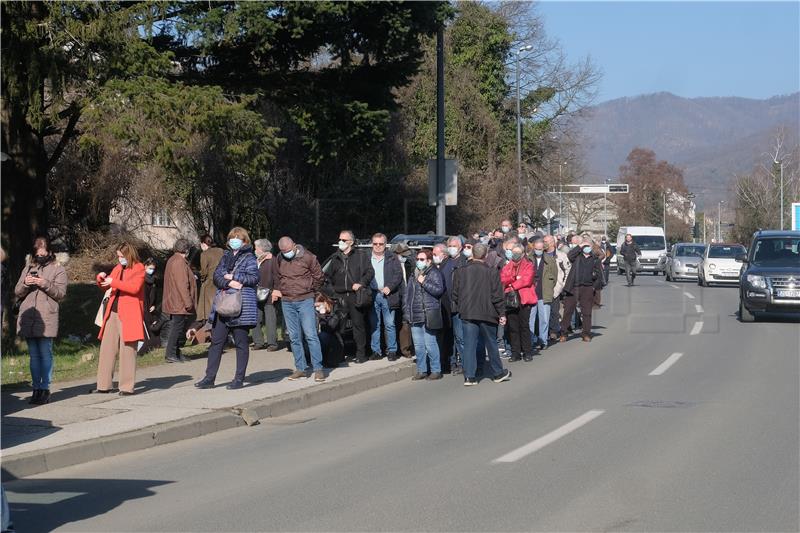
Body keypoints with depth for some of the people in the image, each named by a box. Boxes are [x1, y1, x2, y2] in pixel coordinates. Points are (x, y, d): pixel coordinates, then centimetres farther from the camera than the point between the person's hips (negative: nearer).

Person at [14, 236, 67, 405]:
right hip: (27, 318, 4)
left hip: (46, 319, -4)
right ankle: (36, 389, 11)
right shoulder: (28, 268, 17)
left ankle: (45, 389, -2)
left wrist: (45, 284, -16)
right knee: (34, 355, 7)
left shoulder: (58, 270, 5)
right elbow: (17, 292, 14)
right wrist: (25, 284, -7)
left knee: (45, 354, -5)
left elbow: (61, 293, -3)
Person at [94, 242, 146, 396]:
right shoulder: (118, 268, 18)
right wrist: (101, 279, 2)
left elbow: (134, 287, -18)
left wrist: (114, 282, -18)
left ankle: (127, 387, -1)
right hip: (113, 313, 7)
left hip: (129, 314, -7)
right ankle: (104, 385, 11)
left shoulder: (139, 268, -3)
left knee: (127, 350, -5)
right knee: (106, 347, 6)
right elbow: (105, 286, 24)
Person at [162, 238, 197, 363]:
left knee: (177, 328, 14)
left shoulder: (172, 260, 17)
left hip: (173, 303, 10)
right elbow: (182, 284, -21)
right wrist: (188, 302, -20)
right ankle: (171, 354, -6)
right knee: (177, 328, -7)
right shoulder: (180, 262, -16)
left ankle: (176, 353, 18)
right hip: (180, 304, -10)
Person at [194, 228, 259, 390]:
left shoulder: (249, 258, 1)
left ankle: (239, 379, 7)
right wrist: (228, 283, -13)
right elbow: (217, 276, 6)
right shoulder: (226, 256, 17)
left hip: (241, 307, -6)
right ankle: (210, 378, 8)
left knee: (241, 343, 1)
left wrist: (233, 276, -11)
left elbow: (254, 278, -11)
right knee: (216, 341, 4)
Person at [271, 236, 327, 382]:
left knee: (310, 335, -9)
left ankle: (318, 368, -7)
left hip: (305, 301, -4)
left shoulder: (308, 257, -7)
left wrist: (309, 290, 7)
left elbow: (319, 277, 4)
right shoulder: (280, 259, 6)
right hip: (287, 303, 4)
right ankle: (300, 369, 12)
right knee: (294, 337, 6)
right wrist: (278, 290, 13)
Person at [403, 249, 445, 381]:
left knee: (430, 344, -7)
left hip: (429, 316, -7)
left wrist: (424, 282, -14)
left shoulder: (434, 273, -2)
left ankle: (436, 370, 1)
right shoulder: (414, 275, 19)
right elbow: (408, 293, 23)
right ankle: (421, 370, 15)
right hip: (415, 316, 7)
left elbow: (439, 290, -15)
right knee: (418, 345, 8)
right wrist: (406, 310, 15)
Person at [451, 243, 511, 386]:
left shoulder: (460, 271, 0)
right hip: (487, 314, -1)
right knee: (491, 343, 12)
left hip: (467, 314, 1)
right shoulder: (491, 272, -8)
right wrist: (502, 313, 1)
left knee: (469, 344, 3)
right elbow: (497, 295, -6)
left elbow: (455, 295, 5)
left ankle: (469, 376, -3)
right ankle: (498, 373, 24)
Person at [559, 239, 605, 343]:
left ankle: (586, 334, 11)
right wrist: (580, 246, -7)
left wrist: (595, 287, 4)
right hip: (574, 287, -1)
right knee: (568, 310, -1)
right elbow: (569, 256, -14)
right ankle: (563, 333, 5)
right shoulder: (577, 256, 9)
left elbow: (599, 275, 15)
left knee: (586, 312, 3)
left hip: (587, 288, 1)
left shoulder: (595, 259, 13)